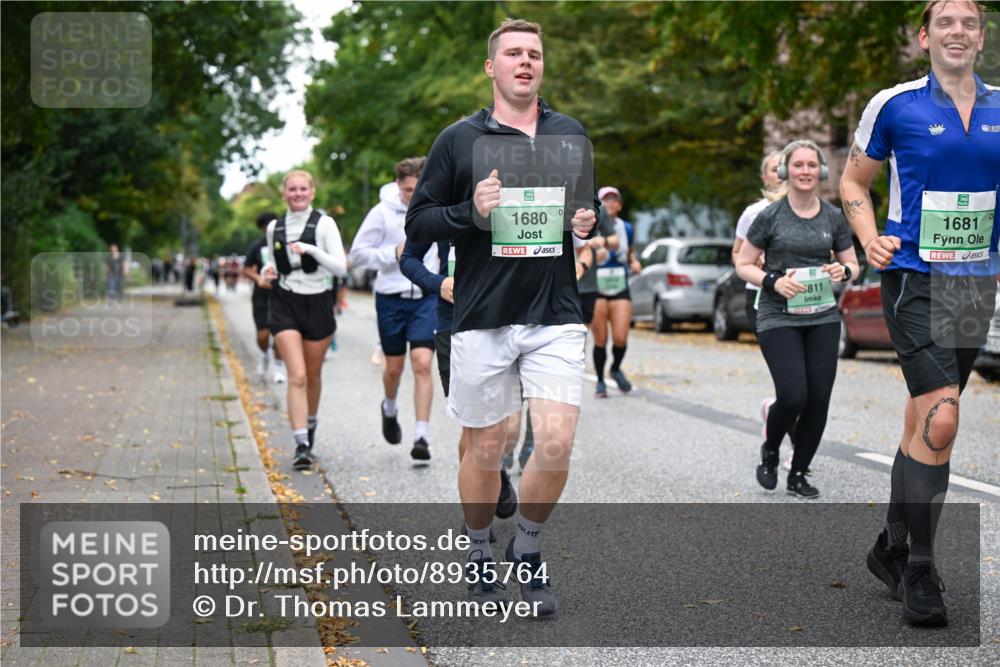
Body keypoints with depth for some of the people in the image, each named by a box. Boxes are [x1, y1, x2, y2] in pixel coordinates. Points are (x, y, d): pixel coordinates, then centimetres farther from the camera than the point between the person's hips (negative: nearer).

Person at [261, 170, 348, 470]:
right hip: (284, 303, 1)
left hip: (317, 302, -1)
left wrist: (311, 250, -20)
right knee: (297, 375, -13)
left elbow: (340, 267, -8)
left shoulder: (324, 224, -3)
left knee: (313, 375, 13)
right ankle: (302, 444, -15)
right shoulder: (274, 228, 7)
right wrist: (268, 270, -2)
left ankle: (310, 423, 40)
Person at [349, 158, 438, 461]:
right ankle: (389, 410, 44)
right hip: (391, 299, 0)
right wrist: (394, 253, -16)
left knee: (422, 365, -12)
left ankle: (421, 436, -10)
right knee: (394, 367, 11)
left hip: (427, 298, 0)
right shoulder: (383, 212, -7)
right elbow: (357, 254, -5)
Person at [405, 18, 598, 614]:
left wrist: (588, 223, 0)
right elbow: (418, 223, 2)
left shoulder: (572, 135, 10)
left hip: (555, 318, 2)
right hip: (483, 319, -2)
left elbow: (591, 207, 23)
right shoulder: (460, 139, 1)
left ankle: (528, 549, 16)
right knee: (486, 447, 7)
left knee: (556, 443, -9)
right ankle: (481, 556, 29)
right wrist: (471, 212, -15)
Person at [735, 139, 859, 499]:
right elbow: (743, 265, 2)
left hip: (823, 317, 4)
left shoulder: (833, 217, 6)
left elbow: (852, 264, 16)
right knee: (793, 396, -15)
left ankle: (798, 474, 17)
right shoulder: (770, 216, -3)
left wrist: (843, 271, -8)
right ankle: (769, 451, 16)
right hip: (778, 318, -4)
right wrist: (773, 281, -16)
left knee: (819, 399, -1)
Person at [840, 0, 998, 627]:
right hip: (915, 278, -4)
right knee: (940, 419, -17)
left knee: (924, 422, 12)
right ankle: (920, 569, -5)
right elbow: (854, 181, 9)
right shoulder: (894, 104, -2)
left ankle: (892, 547, 28)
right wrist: (871, 240, -7)